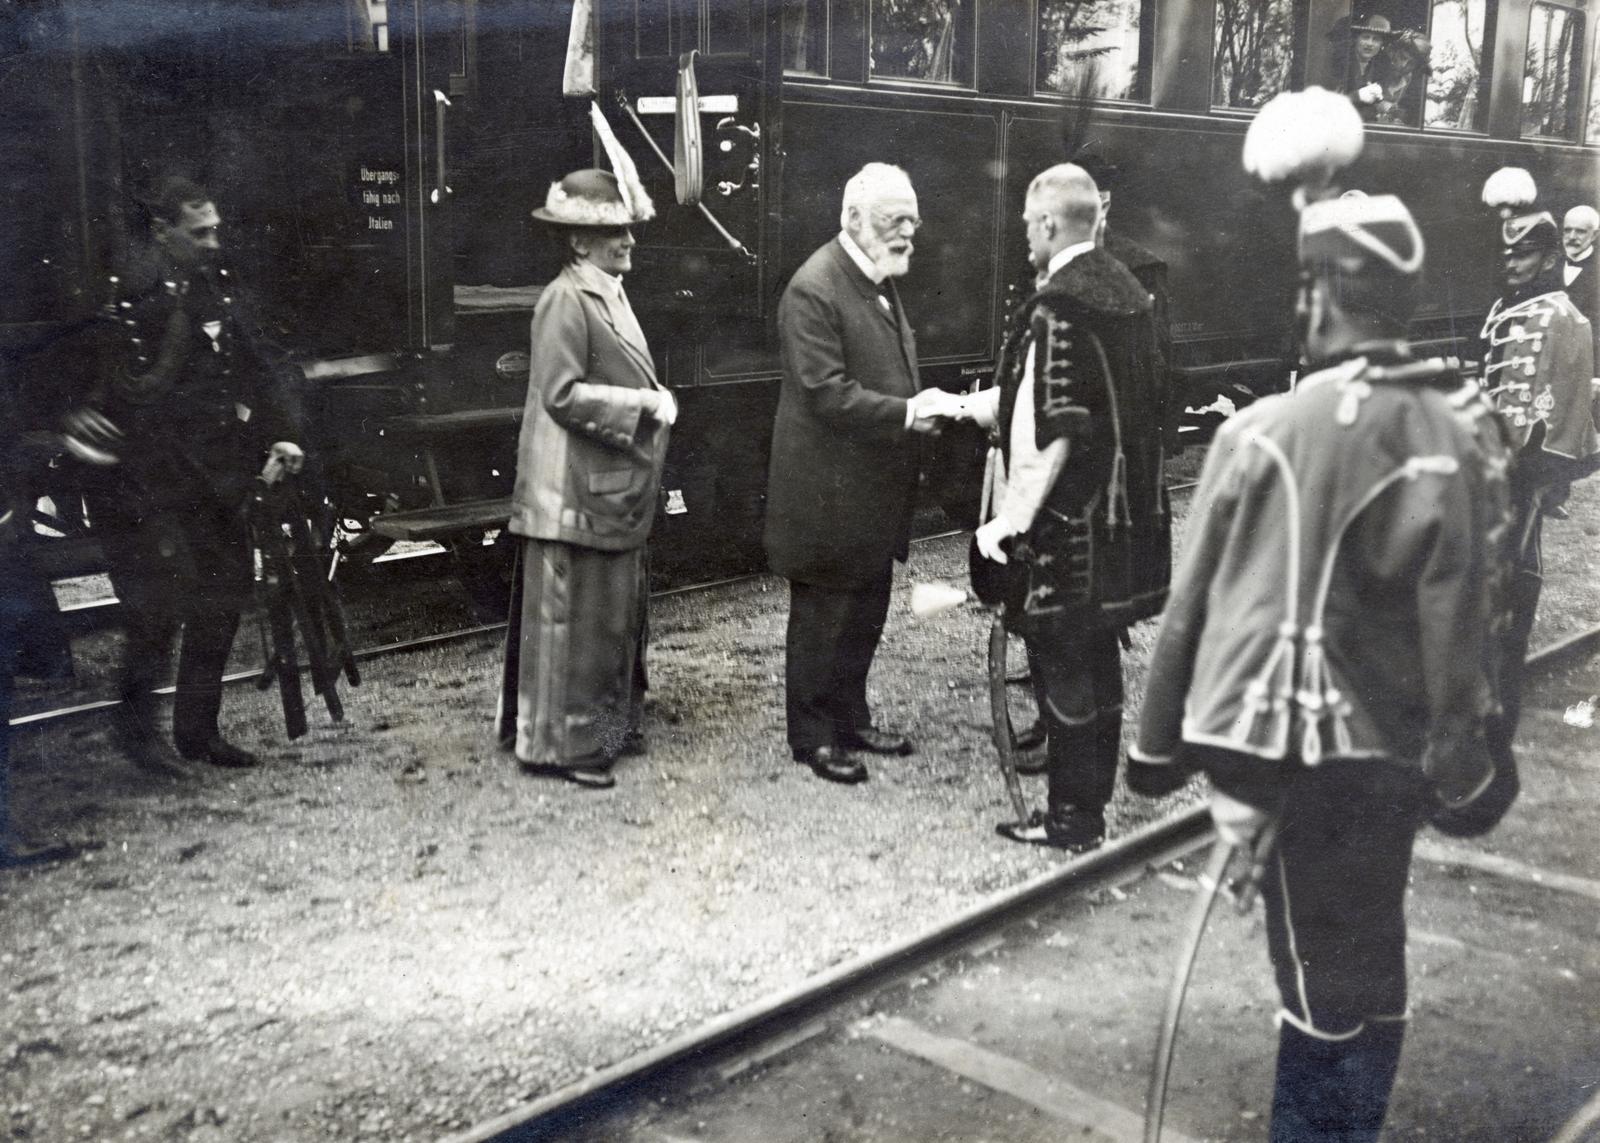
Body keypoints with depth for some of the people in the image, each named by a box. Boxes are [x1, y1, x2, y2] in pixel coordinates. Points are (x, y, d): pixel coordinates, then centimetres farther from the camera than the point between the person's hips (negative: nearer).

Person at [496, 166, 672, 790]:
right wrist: (643, 402, -20)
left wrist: (653, 396, 3)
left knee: (615, 609, 17)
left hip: (612, 488, 10)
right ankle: (558, 742, 10)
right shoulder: (565, 300, -16)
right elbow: (562, 394, -21)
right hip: (574, 489, -10)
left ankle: (606, 725, 30)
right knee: (570, 613, -1)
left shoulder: (609, 294, 13)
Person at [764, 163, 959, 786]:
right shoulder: (813, 290, -19)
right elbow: (825, 392, -24)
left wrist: (922, 406, 6)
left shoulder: (881, 280, 10)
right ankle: (812, 736, 19)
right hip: (829, 493, -9)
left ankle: (851, 716, 34)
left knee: (867, 611, 19)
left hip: (875, 489, 9)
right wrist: (907, 413, -27)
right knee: (822, 616, 5)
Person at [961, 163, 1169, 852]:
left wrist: (1011, 521, -15)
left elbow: (1048, 431, -22)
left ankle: (1071, 820, 12)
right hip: (1125, 514, 9)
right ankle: (1091, 798, 31)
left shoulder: (1058, 308, -18)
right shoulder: (1125, 291, 9)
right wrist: (970, 405, 23)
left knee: (1063, 664, 2)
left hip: (1068, 525, -9)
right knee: (1098, 658, 18)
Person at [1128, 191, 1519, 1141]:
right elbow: (1470, 608, -2)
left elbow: (1196, 603, -9)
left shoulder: (1271, 433, -15)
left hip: (1307, 751, -4)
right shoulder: (1469, 426, -4)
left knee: (1321, 974, 10)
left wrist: (1161, 743, 1)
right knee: (1372, 962, 20)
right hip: (1403, 747, 4)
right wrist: (1461, 758, 6)